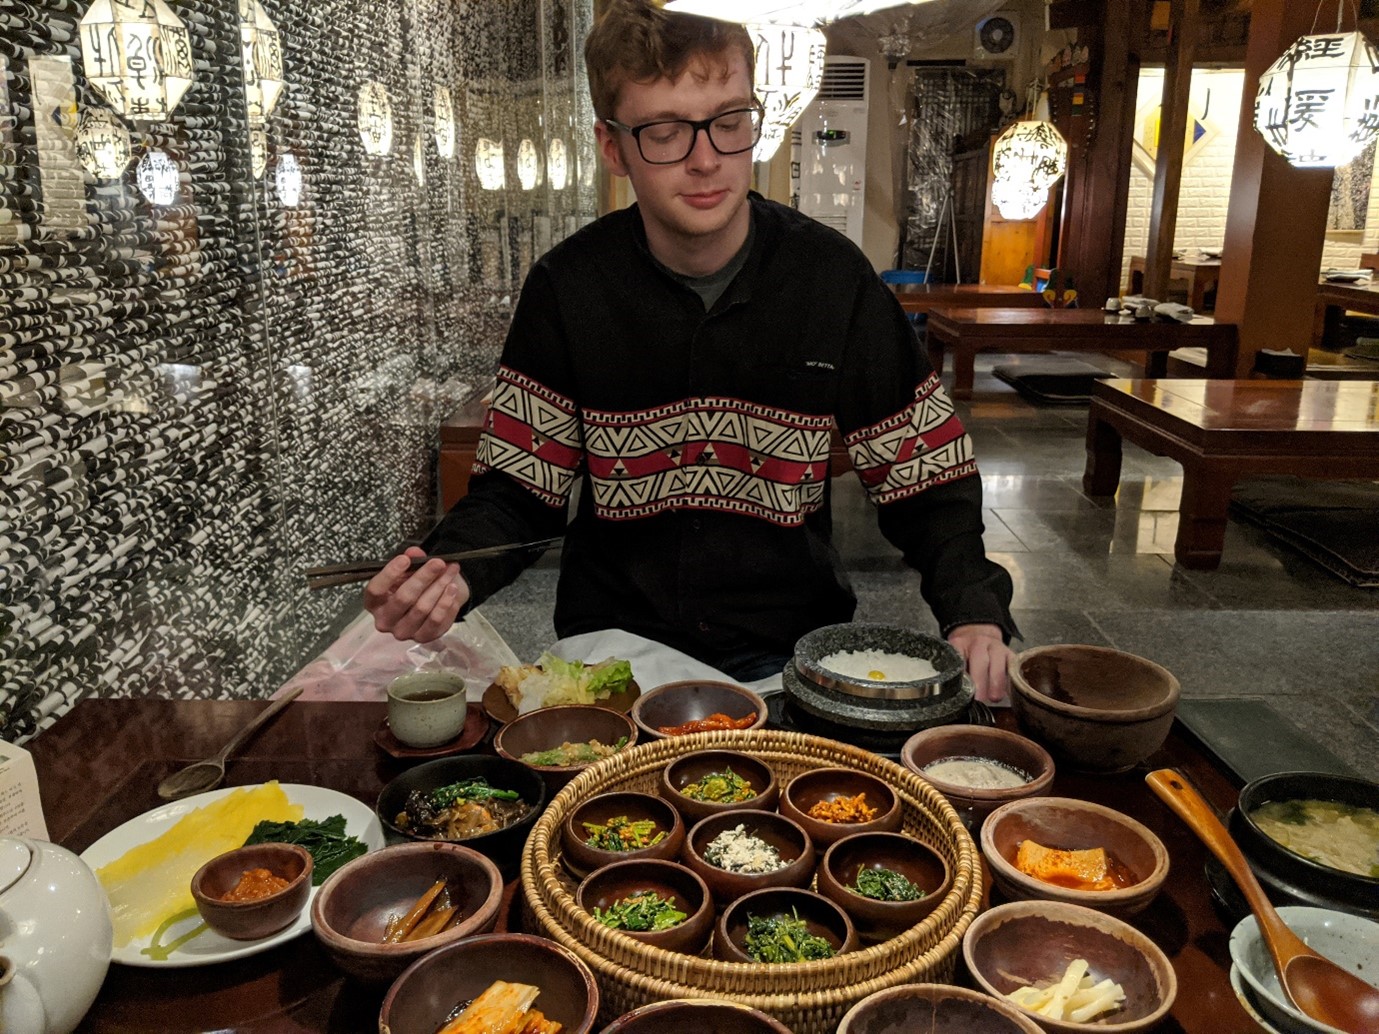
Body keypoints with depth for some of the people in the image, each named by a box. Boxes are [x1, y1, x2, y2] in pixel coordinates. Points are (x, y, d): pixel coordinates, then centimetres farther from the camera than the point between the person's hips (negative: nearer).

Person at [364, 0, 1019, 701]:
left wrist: (975, 612, -18)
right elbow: (520, 486, -2)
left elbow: (925, 479, -1)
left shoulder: (834, 278, -4)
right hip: (611, 638, 0)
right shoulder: (567, 287, -5)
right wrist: (452, 571, -23)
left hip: (788, 646, 1)